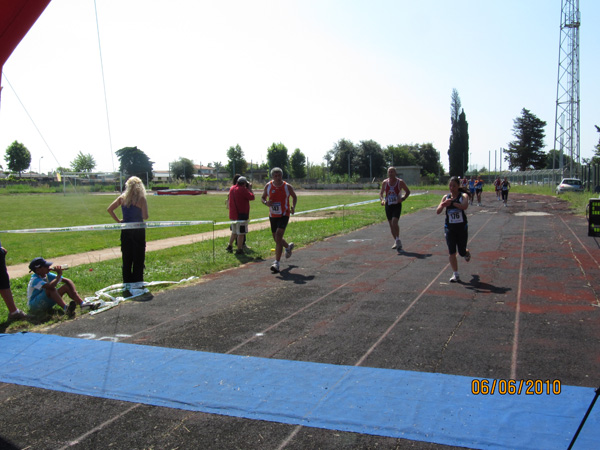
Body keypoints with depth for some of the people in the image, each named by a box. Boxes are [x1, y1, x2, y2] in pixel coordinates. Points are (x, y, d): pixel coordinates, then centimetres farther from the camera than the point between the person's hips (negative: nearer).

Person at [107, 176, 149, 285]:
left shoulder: (122, 198, 0)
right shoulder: (141, 199, -12)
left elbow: (109, 209, -1)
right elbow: (145, 217, -16)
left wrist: (118, 220, 5)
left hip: (125, 231, 4)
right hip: (138, 230, -4)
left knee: (126, 258, 14)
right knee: (138, 258, 7)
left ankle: (127, 282, 21)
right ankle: (137, 283, 10)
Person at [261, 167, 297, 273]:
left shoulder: (287, 187, -6)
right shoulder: (268, 186, -1)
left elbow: (294, 197, 11)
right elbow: (263, 198, 10)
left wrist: (293, 206, -8)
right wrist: (266, 203, -14)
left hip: (284, 215, -4)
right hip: (273, 216, 4)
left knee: (278, 237, -18)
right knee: (276, 239, 16)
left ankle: (277, 263, -18)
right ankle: (288, 246, 51)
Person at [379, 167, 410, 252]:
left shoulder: (400, 182, -4)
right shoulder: (385, 182, 3)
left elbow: (408, 191, 6)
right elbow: (381, 193, 14)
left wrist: (403, 199, -12)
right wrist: (382, 200, -7)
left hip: (397, 205, -4)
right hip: (388, 205, 4)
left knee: (394, 222, -22)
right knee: (391, 224, 8)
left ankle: (398, 240, -13)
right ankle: (396, 242, 24)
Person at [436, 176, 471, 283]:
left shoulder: (463, 196, -7)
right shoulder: (446, 197, 3)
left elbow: (464, 206, -29)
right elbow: (438, 211, -4)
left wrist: (452, 203, -39)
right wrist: (442, 205, -25)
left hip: (462, 227, -2)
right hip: (449, 227, 2)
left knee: (462, 252, 6)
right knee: (451, 252, -3)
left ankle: (467, 253, 44)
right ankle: (455, 274, 6)